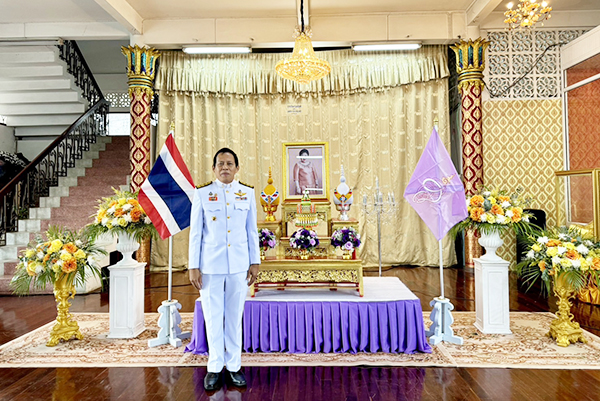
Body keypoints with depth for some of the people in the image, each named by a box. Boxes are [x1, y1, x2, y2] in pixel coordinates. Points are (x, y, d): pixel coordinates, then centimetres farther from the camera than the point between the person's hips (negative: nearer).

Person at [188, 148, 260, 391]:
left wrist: (255, 262, 4)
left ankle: (234, 366, 23)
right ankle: (214, 367, 22)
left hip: (238, 265, 1)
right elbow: (195, 232, 0)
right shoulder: (202, 194, 0)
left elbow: (252, 231, 7)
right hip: (210, 265, -1)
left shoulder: (247, 193, 5)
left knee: (235, 317, 10)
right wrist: (193, 266, -3)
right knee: (213, 318, 7)